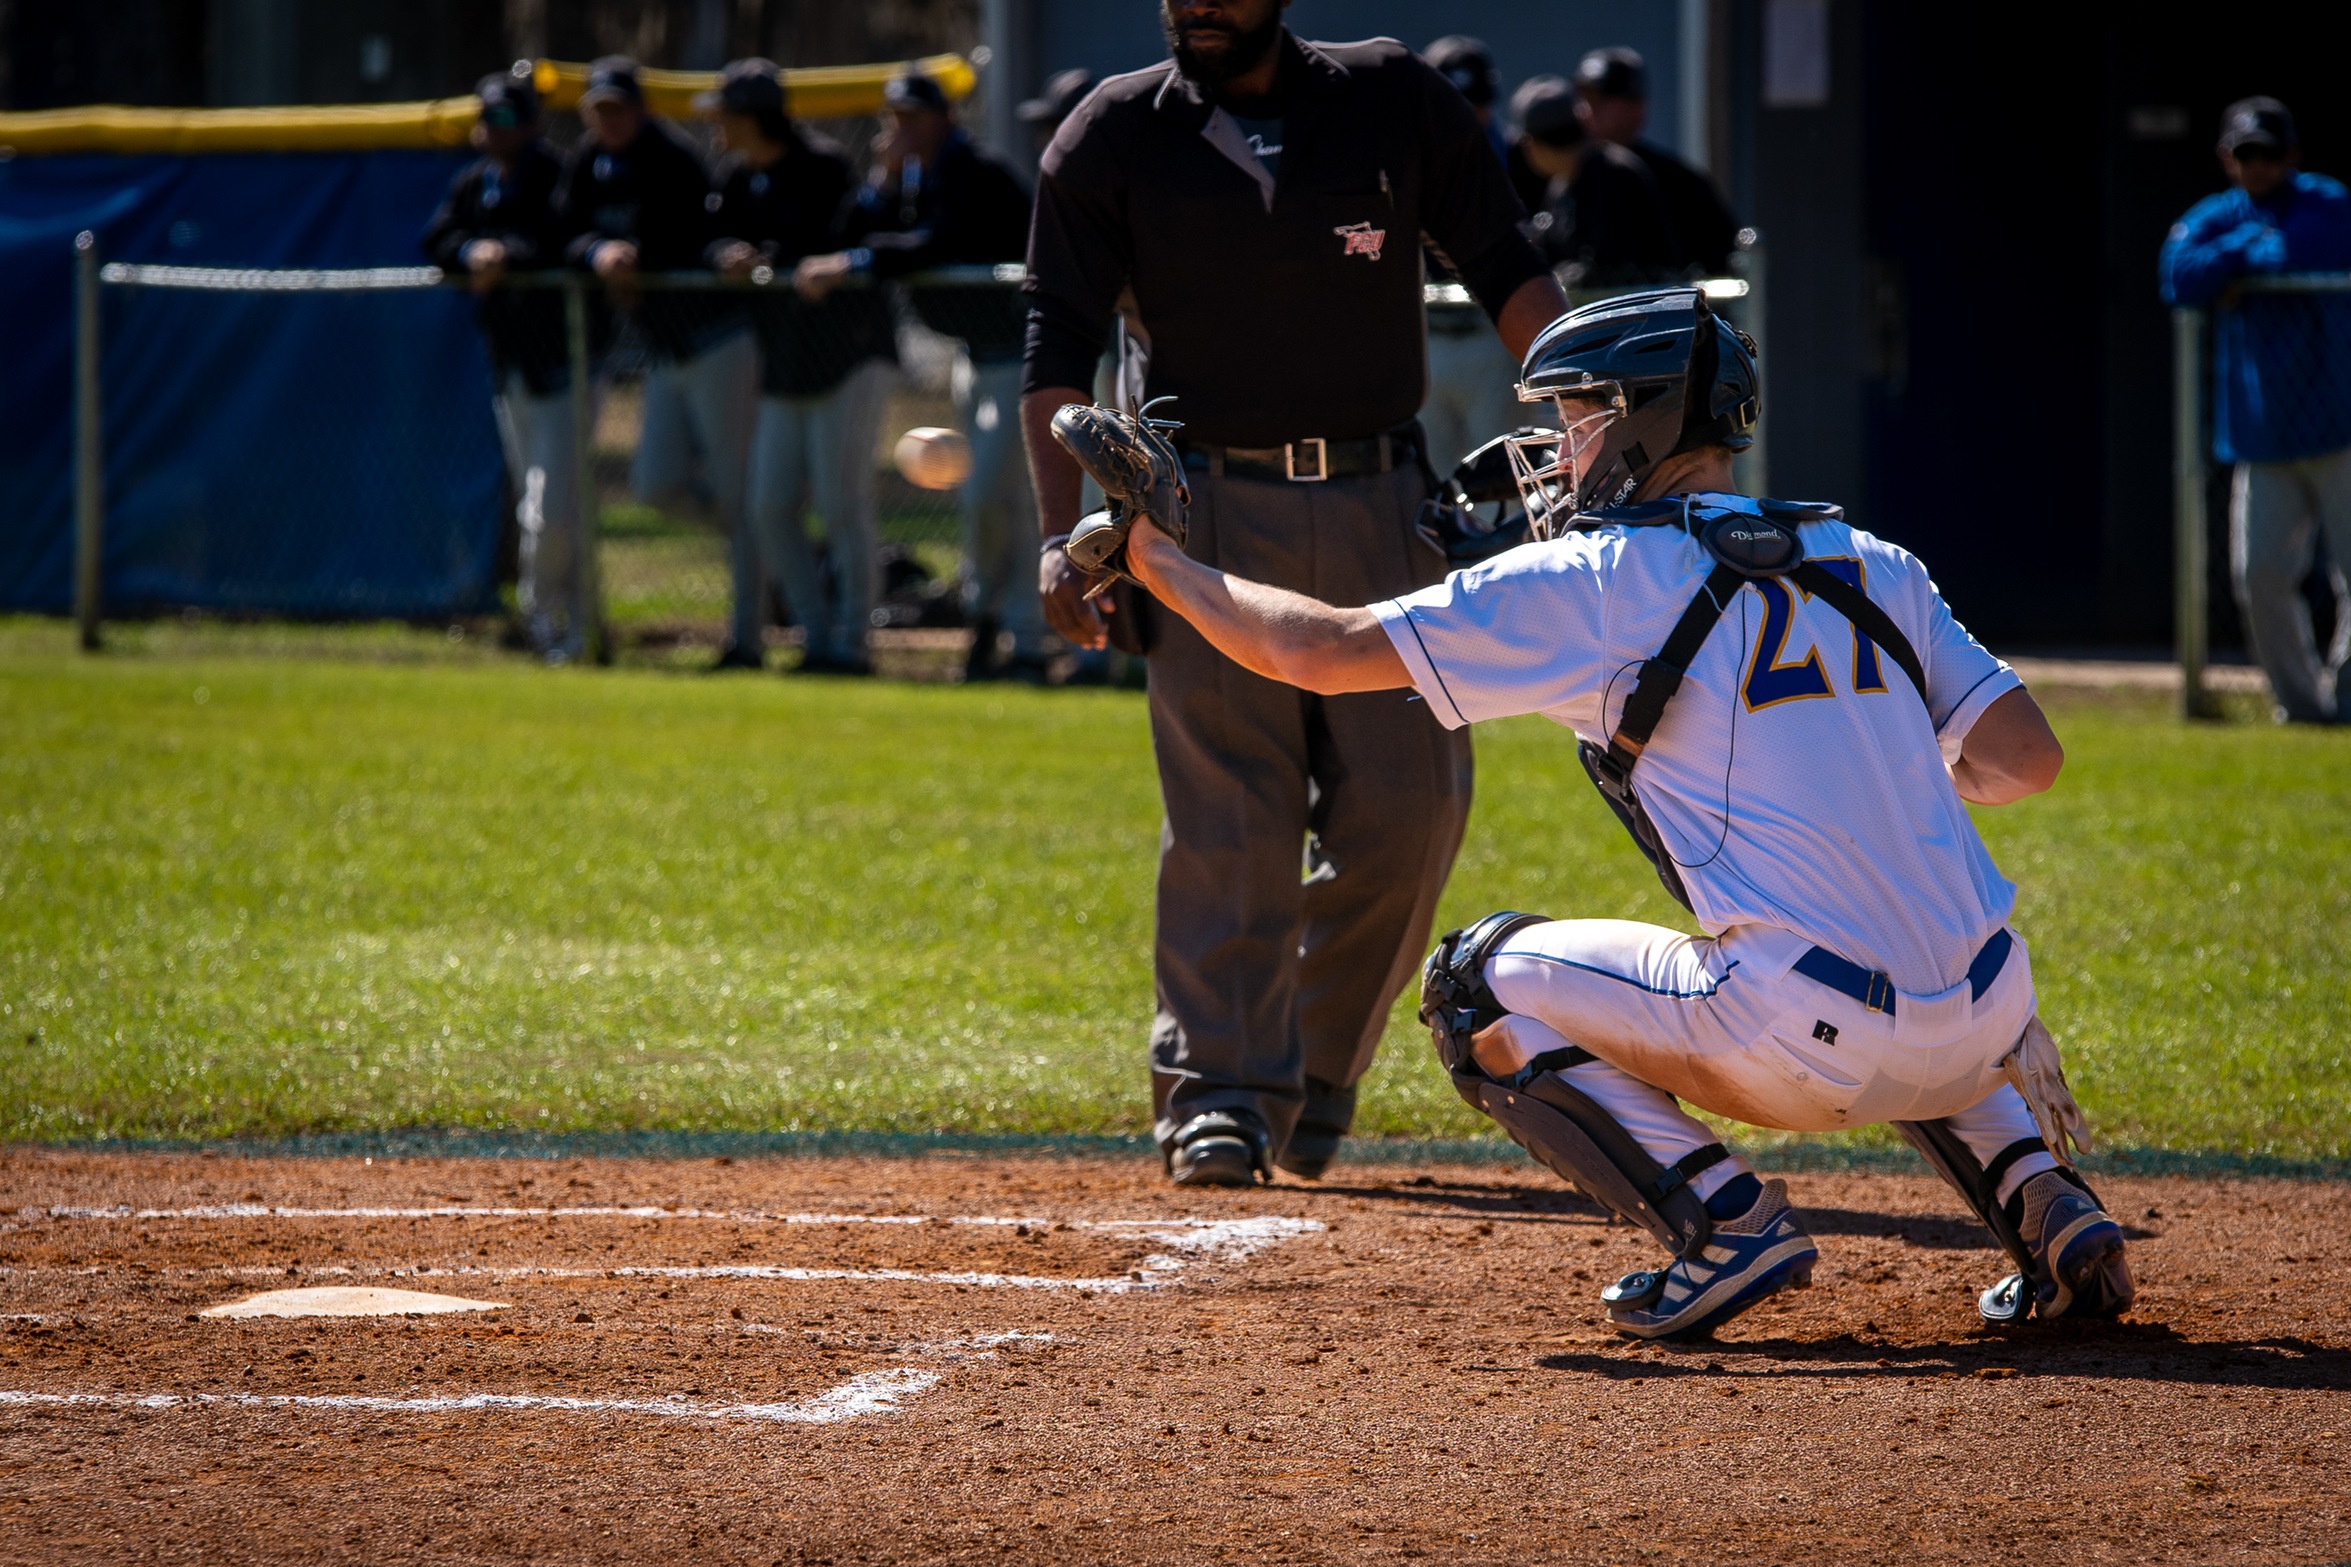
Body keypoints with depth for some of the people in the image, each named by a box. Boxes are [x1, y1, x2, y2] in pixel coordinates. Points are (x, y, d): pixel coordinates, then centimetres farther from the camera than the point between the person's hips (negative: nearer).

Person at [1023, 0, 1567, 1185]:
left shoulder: (1395, 103, 5)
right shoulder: (1114, 136, 2)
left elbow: (1509, 276, 6)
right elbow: (1058, 346, -2)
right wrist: (1061, 533, -13)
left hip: (1382, 508, 2)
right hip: (1212, 512, -2)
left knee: (1408, 813, -1)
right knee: (1227, 824, -9)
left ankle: (1316, 1071, 17)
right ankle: (1221, 1091, -5)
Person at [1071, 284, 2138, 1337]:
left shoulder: (1605, 579, 0)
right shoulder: (1876, 569, 15)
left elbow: (1316, 649, 1)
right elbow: (2025, 758, 10)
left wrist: (1154, 556, 16)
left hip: (1808, 1053, -6)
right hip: (1979, 1037, 6)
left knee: (1478, 985, 13)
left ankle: (1729, 1224, 1)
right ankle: (2048, 1211, 18)